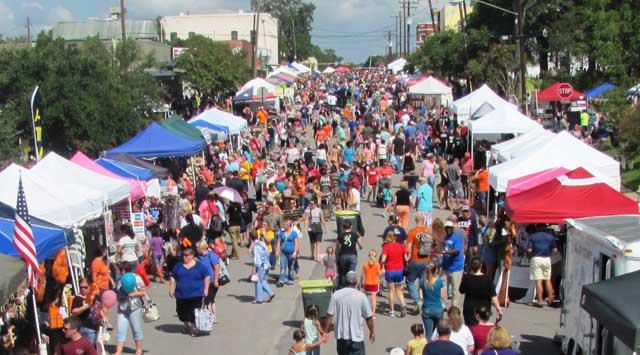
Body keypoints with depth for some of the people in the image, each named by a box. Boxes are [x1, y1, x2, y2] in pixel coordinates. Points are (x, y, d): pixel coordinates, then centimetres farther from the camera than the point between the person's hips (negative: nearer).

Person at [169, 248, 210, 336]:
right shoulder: (178, 266, 9)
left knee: (194, 313, -6)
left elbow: (206, 277, 3)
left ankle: (194, 328, 11)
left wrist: (206, 289, -3)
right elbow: (173, 278, 14)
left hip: (196, 295, -3)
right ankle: (187, 326, 34)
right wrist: (171, 289, 7)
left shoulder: (199, 266, 1)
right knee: (182, 312, 9)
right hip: (181, 295, 3)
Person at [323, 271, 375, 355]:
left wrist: (325, 332, 5)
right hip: (356, 336, -3)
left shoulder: (336, 295, -5)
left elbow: (329, 316, -6)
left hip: (341, 336, 3)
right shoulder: (361, 296, -9)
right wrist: (372, 331, 12)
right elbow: (368, 317, -3)